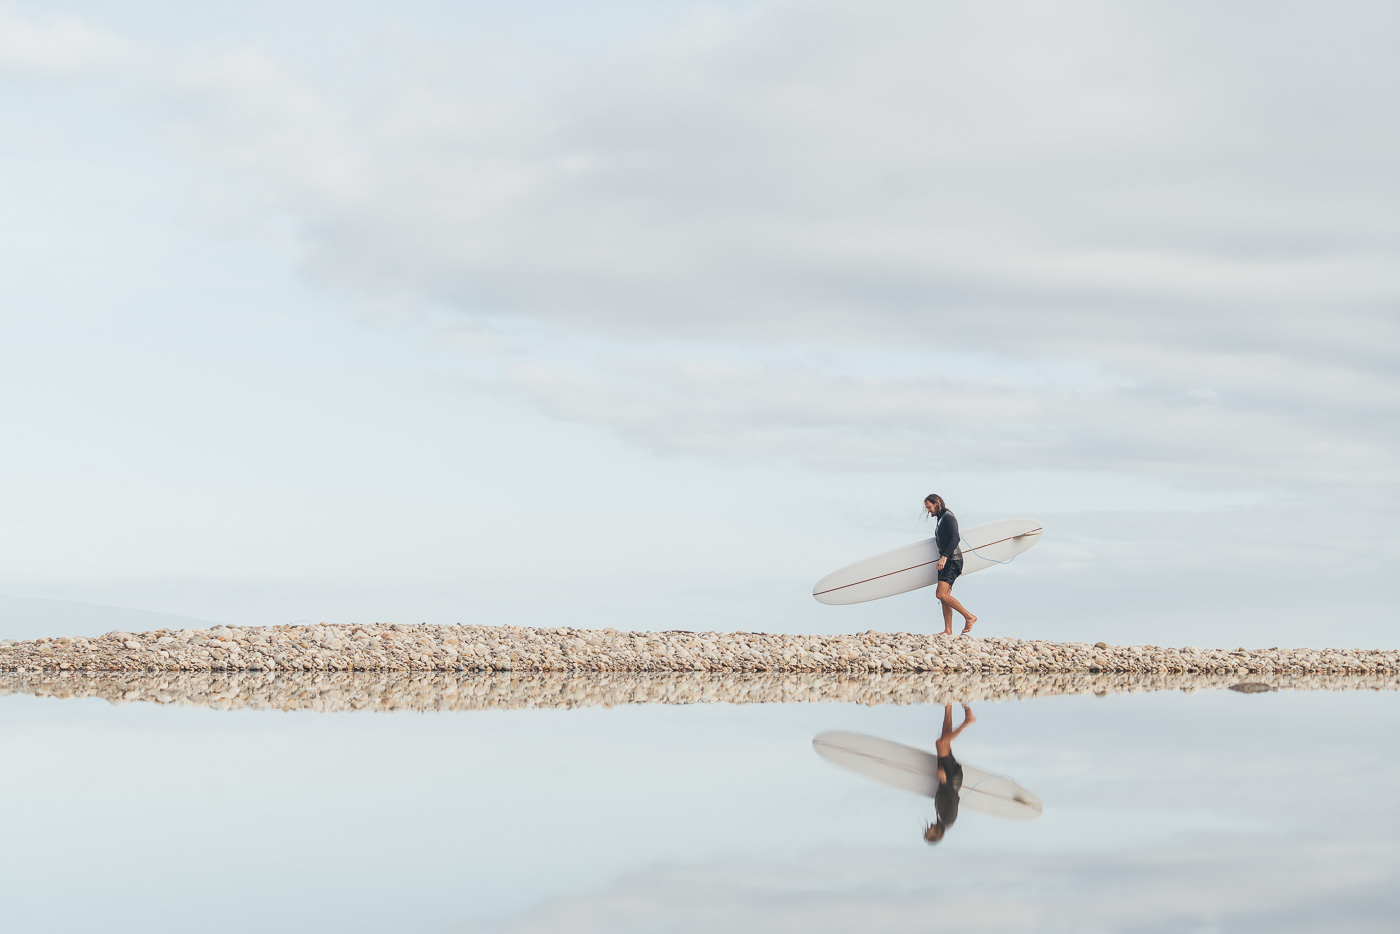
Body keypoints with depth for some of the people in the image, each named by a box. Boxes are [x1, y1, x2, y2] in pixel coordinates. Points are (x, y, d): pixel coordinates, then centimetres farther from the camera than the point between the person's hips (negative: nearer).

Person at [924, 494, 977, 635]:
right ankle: (948, 631, 2)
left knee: (942, 594, -19)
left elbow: (955, 538, -22)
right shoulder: (941, 519, 20)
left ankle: (969, 617, -11)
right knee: (944, 596, 4)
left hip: (952, 560, -10)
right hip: (945, 561, 11)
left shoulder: (948, 517, -10)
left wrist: (944, 557, -29)